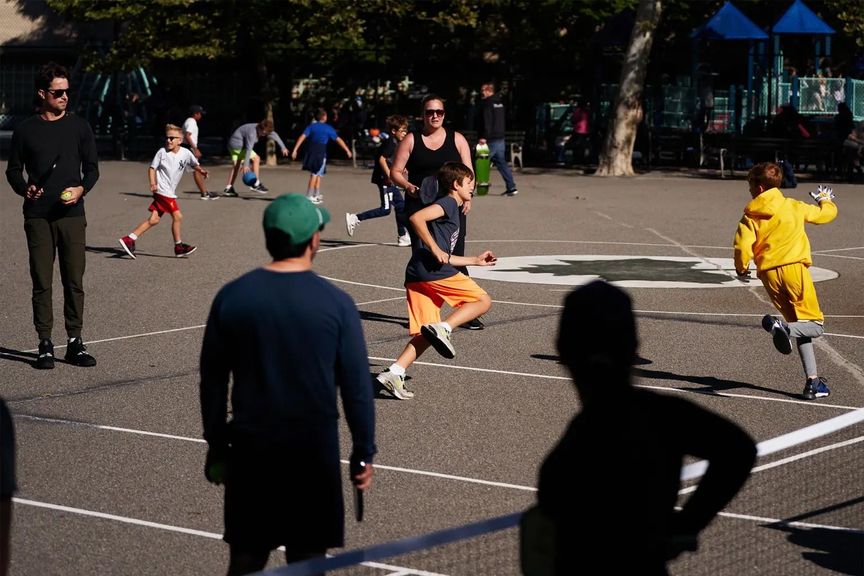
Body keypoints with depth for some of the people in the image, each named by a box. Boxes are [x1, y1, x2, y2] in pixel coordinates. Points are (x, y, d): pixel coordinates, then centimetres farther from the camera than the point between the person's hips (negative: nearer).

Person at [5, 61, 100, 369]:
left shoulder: (79, 127, 8)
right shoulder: (25, 130, 6)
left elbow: (92, 168, 11)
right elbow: (13, 169, 11)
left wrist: (81, 188, -10)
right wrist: (25, 189, -10)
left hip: (72, 215, 1)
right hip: (38, 216, -1)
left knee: (74, 280, -1)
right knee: (41, 282, 0)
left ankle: (75, 342, 6)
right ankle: (45, 345, 5)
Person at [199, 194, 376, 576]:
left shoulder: (230, 297, -1)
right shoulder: (336, 303, -7)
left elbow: (212, 381, 6)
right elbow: (356, 386, -4)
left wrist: (216, 445, 16)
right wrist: (363, 453, 5)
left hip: (250, 450, 2)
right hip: (314, 451, -2)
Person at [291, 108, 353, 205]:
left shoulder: (311, 126, 7)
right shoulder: (328, 128, 1)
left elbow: (302, 137, -4)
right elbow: (338, 140, 1)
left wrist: (295, 150, -6)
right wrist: (347, 150, 8)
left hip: (311, 151, 4)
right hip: (321, 152, -4)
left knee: (317, 174, 17)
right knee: (315, 175, -1)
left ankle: (317, 195, 22)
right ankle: (309, 197, -5)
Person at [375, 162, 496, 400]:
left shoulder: (451, 208, 29)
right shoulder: (448, 203, -1)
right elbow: (417, 218, -19)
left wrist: (475, 261, 42)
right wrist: (436, 249, -17)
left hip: (416, 278, 9)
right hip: (433, 272, -9)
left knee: (425, 336, 7)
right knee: (483, 301, 1)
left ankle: (394, 373, -6)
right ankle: (442, 328, -15)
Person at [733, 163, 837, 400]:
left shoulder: (750, 215, 5)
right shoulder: (793, 207, 6)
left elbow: (742, 246, -6)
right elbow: (826, 214, 18)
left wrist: (741, 268, 14)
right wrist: (826, 200, 41)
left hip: (769, 275, 3)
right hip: (793, 268, -3)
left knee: (800, 325, 14)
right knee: (815, 325, 3)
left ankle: (812, 381, 5)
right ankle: (781, 325, -28)